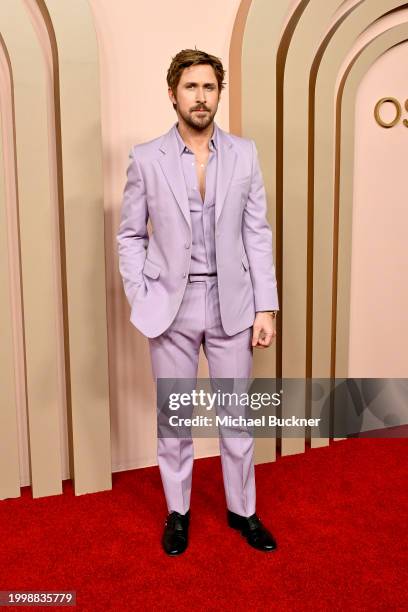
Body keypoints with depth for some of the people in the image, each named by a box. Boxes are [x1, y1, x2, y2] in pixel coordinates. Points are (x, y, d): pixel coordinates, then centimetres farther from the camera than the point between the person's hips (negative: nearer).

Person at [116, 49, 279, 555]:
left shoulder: (244, 154, 2)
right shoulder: (146, 159, -1)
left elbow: (258, 234, 1)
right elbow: (130, 235, 4)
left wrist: (266, 308, -3)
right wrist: (140, 299, -6)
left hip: (232, 304, 1)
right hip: (171, 306, 0)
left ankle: (242, 509, 32)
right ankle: (177, 511, 32)